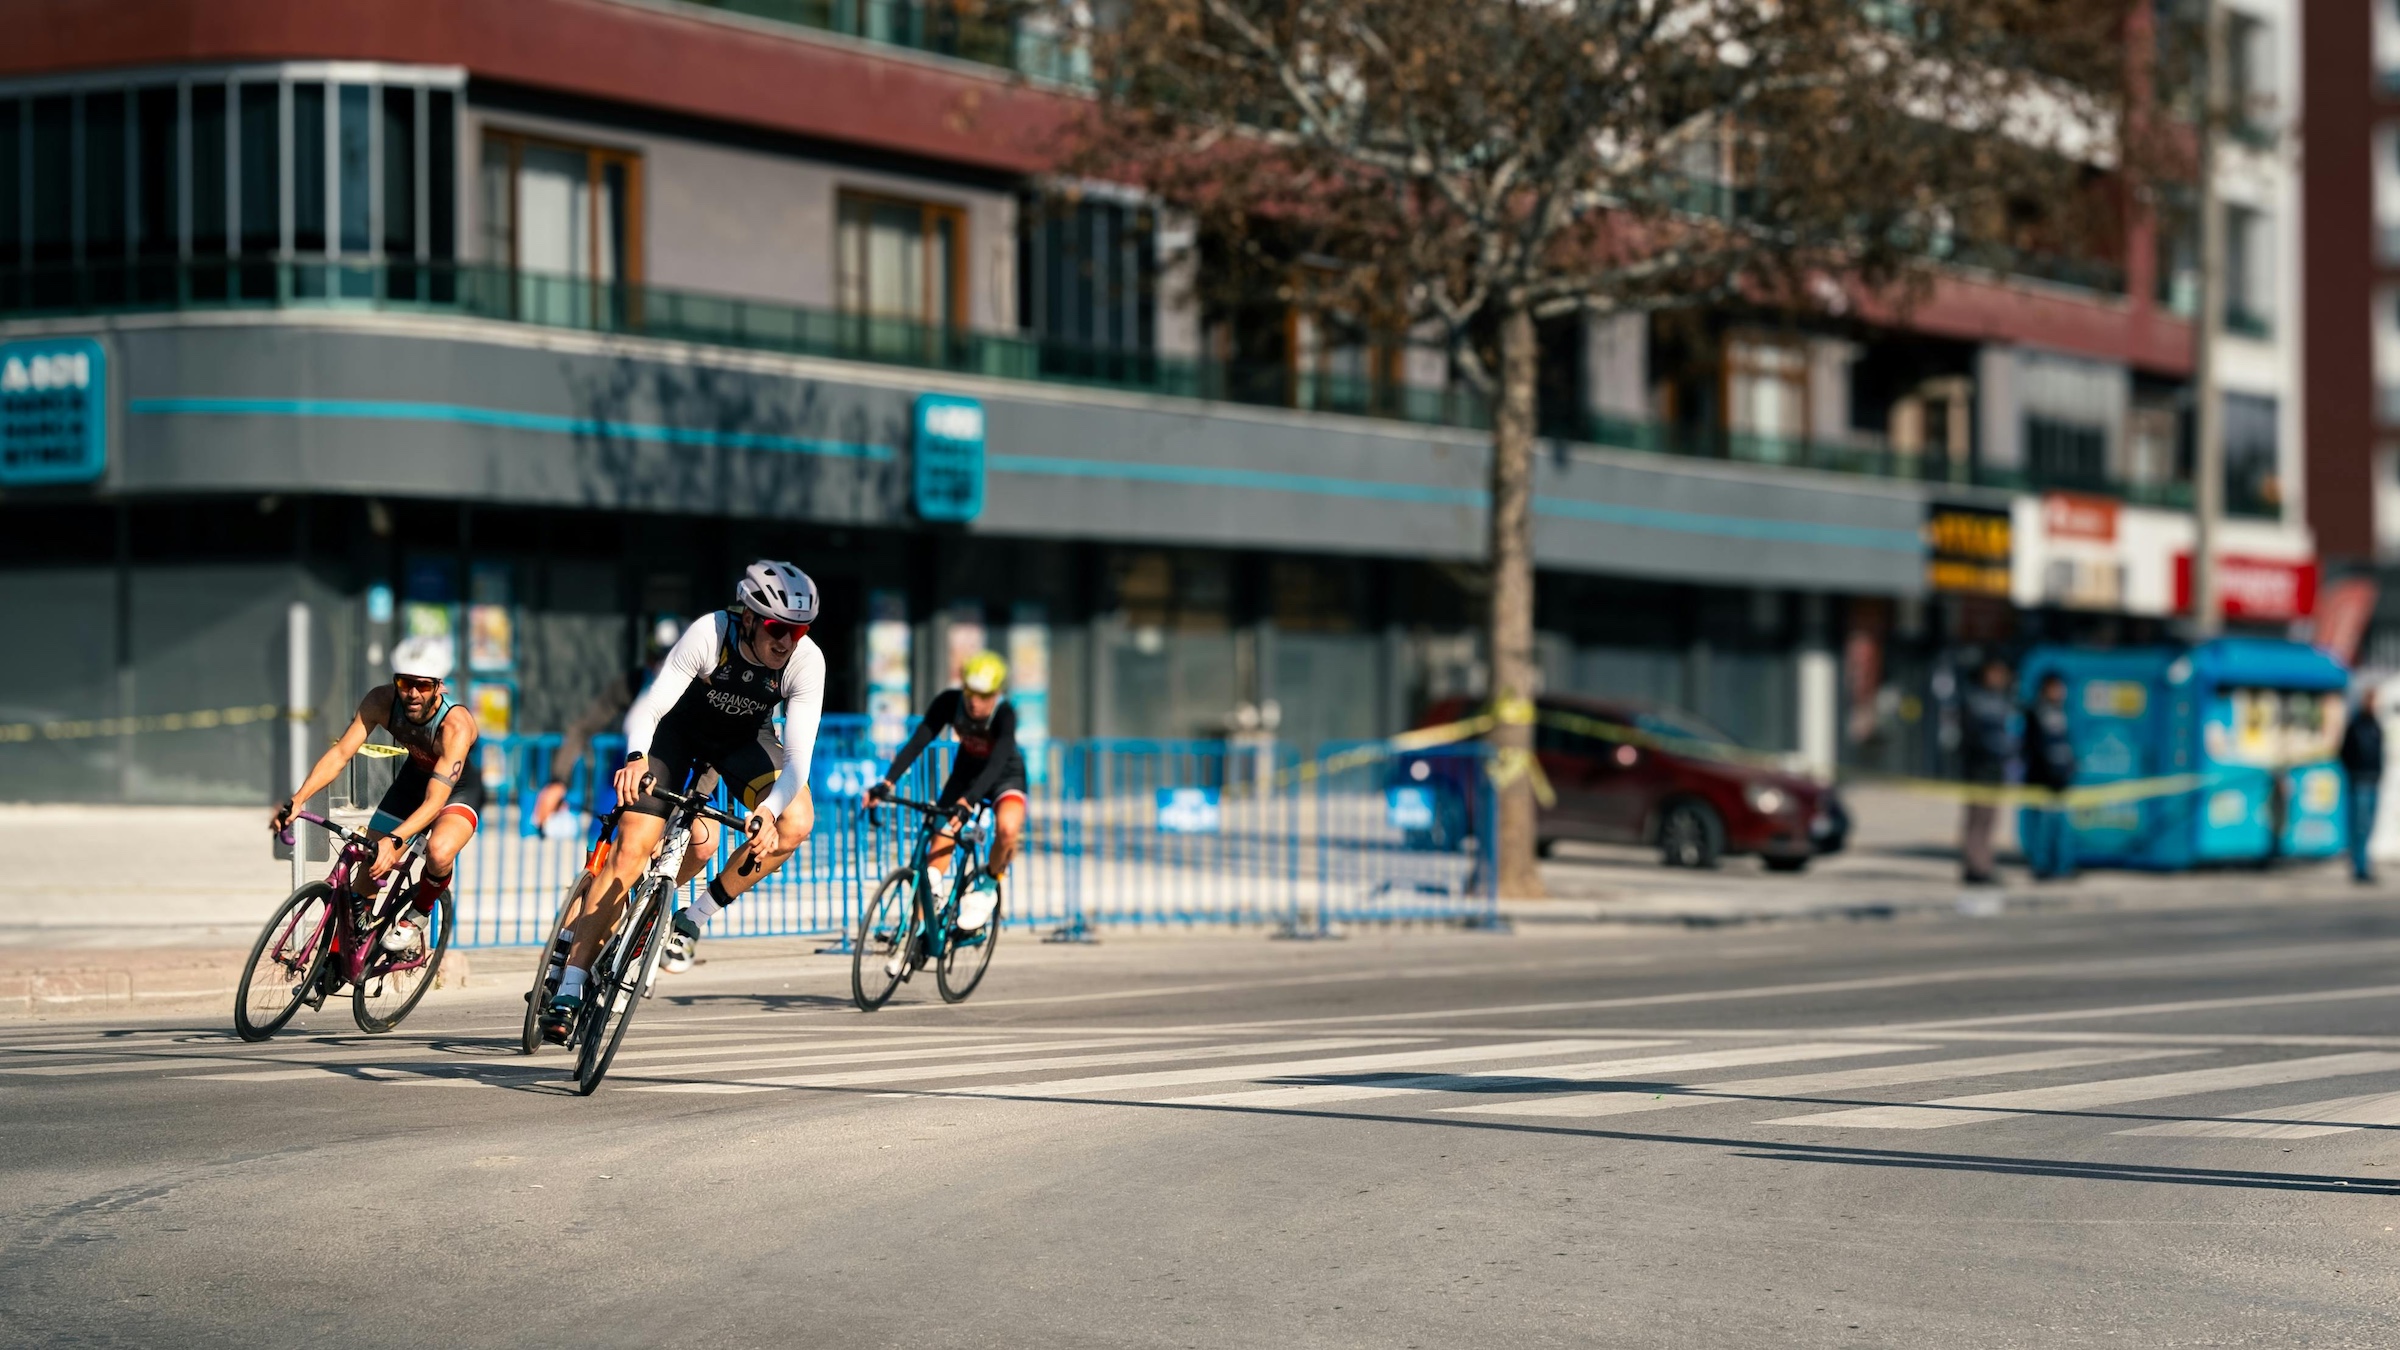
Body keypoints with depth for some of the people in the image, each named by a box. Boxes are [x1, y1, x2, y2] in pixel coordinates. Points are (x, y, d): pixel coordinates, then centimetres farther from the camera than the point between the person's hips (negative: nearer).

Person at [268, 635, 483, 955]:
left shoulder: (457, 725, -38)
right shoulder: (382, 702, -26)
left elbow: (435, 801, -43)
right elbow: (340, 752, -28)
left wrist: (394, 840, -57)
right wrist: (296, 801, -42)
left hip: (458, 789, -5)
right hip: (414, 776, 5)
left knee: (439, 853, -34)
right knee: (368, 865, -3)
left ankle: (418, 913, -2)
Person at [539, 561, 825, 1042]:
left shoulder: (806, 661, -28)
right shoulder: (709, 634, -34)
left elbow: (797, 756, -32)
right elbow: (646, 708, -36)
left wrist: (768, 811, -51)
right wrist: (636, 758, -57)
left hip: (743, 739, 2)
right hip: (678, 728, -2)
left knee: (796, 824, -24)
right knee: (631, 850, -15)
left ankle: (693, 919, -5)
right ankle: (568, 990, -10)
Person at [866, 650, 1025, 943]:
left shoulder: (1005, 713, -33)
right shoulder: (949, 702, -25)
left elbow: (996, 764, -44)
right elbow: (917, 742, -29)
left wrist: (967, 803, -58)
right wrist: (887, 782, -42)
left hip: (1005, 776, -4)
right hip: (966, 772, 4)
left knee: (1007, 828, -33)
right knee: (940, 842, -6)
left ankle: (990, 885, -3)